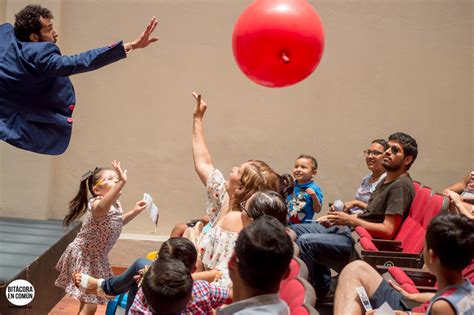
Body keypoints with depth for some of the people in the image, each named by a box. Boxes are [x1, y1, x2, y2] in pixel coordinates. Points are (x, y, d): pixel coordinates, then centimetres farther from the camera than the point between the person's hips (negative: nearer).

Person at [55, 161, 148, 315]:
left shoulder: (116, 205, 1)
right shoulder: (97, 204, -28)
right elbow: (103, 207, -56)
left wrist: (134, 212, 10)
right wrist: (121, 183, -65)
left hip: (97, 257, 9)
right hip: (83, 257, -9)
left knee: (89, 301, 22)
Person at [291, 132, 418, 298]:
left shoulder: (401, 186, -15)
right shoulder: (387, 181, 16)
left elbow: (387, 230, -22)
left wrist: (350, 220, -16)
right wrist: (336, 218, 7)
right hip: (350, 230, 11)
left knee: (305, 242, -25)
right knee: (295, 230, 11)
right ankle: (321, 287, 12)